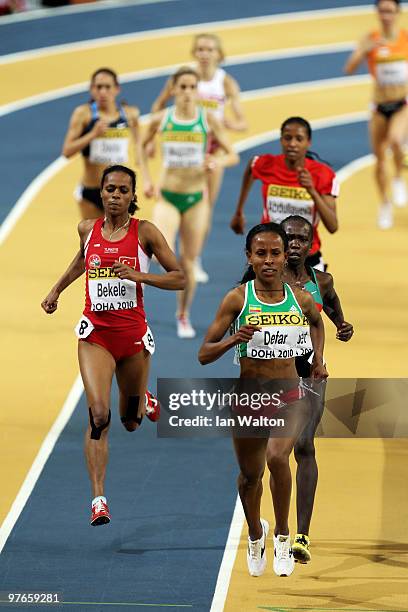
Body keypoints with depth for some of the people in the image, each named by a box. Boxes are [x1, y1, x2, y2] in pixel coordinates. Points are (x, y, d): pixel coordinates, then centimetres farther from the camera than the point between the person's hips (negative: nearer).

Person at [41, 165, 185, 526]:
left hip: (133, 332, 0)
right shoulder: (88, 229, 4)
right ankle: (99, 499, -19)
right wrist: (56, 291, 29)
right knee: (98, 415, -17)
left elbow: (179, 278, -5)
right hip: (96, 333, 0)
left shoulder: (144, 232, -5)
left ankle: (141, 403, 55)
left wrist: (139, 276, -18)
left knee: (131, 422, 15)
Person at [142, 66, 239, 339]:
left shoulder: (208, 120, -7)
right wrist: (146, 178, 4)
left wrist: (218, 162, -25)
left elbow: (233, 155, -3)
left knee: (188, 263, 10)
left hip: (196, 198, 0)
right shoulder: (161, 120, -4)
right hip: (168, 197, 0)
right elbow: (142, 146, 15)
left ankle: (184, 316, 29)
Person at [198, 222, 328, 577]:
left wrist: (318, 360, 14)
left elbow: (317, 322, 25)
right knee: (250, 474, 16)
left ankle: (282, 535, -7)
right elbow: (204, 354, -9)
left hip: (290, 395, 0)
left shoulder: (300, 298, -1)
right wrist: (234, 339, -26)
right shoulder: (237, 299, -9)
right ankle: (256, 535, 47)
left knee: (277, 457, -27)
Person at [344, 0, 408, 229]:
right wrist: (366, 49, -26)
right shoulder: (371, 39, -3)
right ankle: (385, 205, 28)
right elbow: (349, 69, -12)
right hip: (380, 106, 2)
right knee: (380, 159, 8)